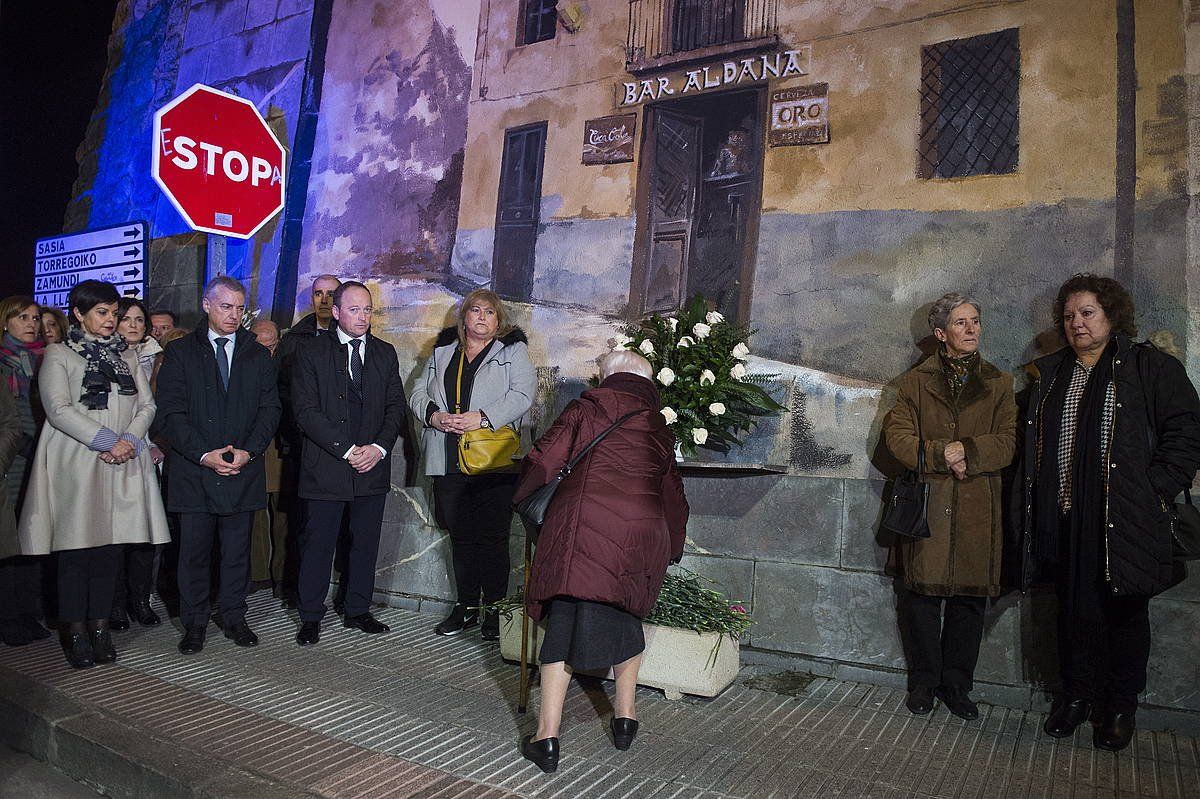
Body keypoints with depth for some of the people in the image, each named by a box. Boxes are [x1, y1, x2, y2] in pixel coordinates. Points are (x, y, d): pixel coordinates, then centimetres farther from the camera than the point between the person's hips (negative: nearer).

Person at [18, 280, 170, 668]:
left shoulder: (126, 354, 17)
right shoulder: (59, 354, 4)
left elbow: (147, 404, 10)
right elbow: (59, 409, -8)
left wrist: (129, 439, -8)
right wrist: (106, 441, -15)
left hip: (121, 464, 3)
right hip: (75, 464, -3)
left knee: (109, 546, 4)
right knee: (75, 549, -1)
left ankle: (100, 627, 12)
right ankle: (75, 632, 10)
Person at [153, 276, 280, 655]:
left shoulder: (258, 355, 11)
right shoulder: (180, 352, 4)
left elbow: (270, 408, 4)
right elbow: (170, 413, -3)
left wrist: (248, 450, -10)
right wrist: (203, 454, -14)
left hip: (243, 469, 2)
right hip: (193, 470, -1)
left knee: (237, 550, 8)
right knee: (194, 550, 5)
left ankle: (234, 618, 20)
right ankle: (194, 624, 18)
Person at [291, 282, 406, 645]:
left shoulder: (385, 353, 10)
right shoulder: (311, 355, 0)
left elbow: (396, 406, 8)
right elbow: (306, 411, -8)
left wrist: (379, 447, -8)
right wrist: (347, 450, -15)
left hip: (373, 466, 3)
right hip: (325, 468, -3)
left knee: (365, 543, 10)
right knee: (317, 544, 4)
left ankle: (357, 611, 24)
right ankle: (310, 617, 18)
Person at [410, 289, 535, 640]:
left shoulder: (513, 350, 5)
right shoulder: (443, 352, 18)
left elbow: (522, 393, -8)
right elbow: (419, 392, 17)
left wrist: (481, 418, -18)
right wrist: (434, 415, -5)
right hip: (448, 462, 4)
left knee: (492, 536, -2)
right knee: (460, 535, 11)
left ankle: (495, 611, 9)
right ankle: (466, 607, 23)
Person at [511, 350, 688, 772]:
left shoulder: (587, 408, 11)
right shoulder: (660, 427, 23)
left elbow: (543, 460, 3)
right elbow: (673, 495, 29)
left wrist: (517, 497, 23)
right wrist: (673, 548, 43)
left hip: (584, 524, -3)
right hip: (642, 534, 4)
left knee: (565, 621, 3)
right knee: (626, 614, 23)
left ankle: (547, 735, 2)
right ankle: (625, 714, 28)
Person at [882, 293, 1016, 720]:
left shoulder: (999, 383, 12)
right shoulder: (915, 380, 8)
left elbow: (1008, 441, 2)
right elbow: (897, 435, -1)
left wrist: (967, 452, -15)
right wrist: (943, 455, -15)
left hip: (978, 507, 1)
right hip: (926, 502, -1)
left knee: (970, 597, 5)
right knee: (923, 593, 2)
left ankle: (956, 685, 20)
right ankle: (924, 681, 18)